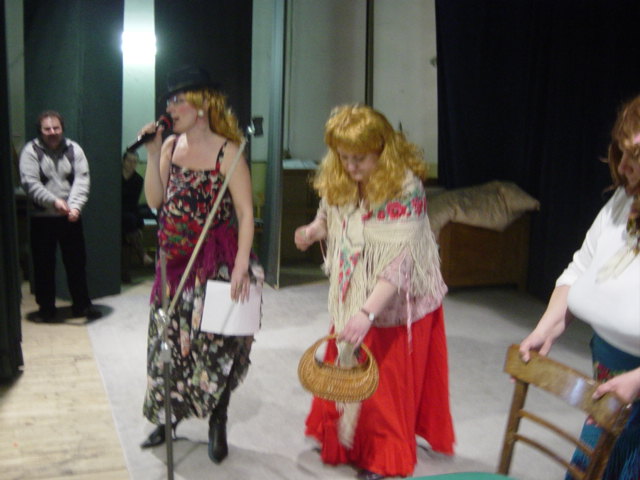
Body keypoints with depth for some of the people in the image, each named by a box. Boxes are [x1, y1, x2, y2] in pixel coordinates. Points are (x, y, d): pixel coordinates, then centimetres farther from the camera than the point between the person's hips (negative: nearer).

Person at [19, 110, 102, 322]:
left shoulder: (74, 149, 2)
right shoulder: (31, 151, -3)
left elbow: (82, 180, -7)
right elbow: (30, 183, -12)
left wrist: (75, 205, -22)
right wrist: (54, 201, -24)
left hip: (71, 217, 2)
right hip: (42, 218, -1)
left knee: (77, 262, 8)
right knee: (44, 264, 7)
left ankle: (82, 304, 19)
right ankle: (46, 307, 20)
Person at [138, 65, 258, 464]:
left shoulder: (227, 152, -11)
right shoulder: (171, 145, 7)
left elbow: (246, 213, -14)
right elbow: (155, 201, 5)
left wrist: (241, 264, -23)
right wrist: (153, 154, -5)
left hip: (215, 260, -6)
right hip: (176, 259, 6)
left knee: (214, 342, 2)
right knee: (170, 339, 13)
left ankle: (218, 424, 21)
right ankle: (168, 416, 30)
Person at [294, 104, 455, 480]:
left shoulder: (404, 188, -26)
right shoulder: (337, 181, -7)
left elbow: (398, 263, -30)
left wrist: (367, 313, -37)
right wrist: (313, 231, -11)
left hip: (396, 301, -6)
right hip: (352, 296, 6)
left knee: (388, 379, 7)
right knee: (344, 368, 15)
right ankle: (345, 440, 38)